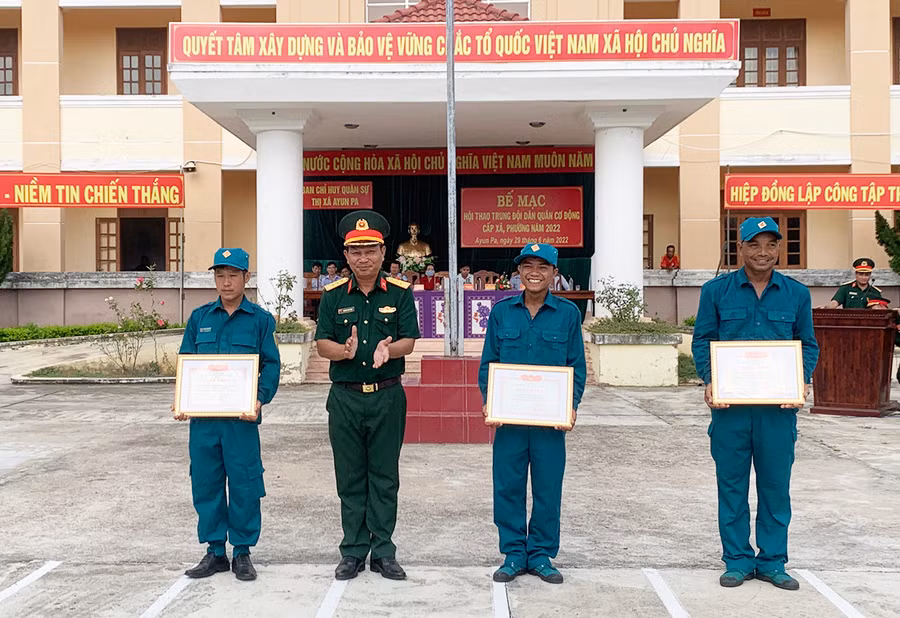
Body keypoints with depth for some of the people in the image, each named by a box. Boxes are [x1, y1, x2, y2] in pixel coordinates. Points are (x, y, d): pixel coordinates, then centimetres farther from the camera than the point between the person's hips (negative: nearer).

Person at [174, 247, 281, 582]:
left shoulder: (260, 319, 2)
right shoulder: (200, 317, 10)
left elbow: (271, 364, 0)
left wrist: (260, 399, -16)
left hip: (241, 416, -3)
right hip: (202, 416, 3)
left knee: (244, 483, 1)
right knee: (205, 482, 8)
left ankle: (242, 552, 17)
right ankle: (214, 550, 23)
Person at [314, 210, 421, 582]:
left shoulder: (399, 293, 1)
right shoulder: (333, 295, 4)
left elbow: (408, 341, -4)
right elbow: (322, 344, -1)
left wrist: (388, 350, -26)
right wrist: (345, 351, -23)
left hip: (387, 396, -1)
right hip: (345, 397, 1)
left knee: (384, 477, 7)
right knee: (350, 478, 8)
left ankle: (383, 551, 17)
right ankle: (353, 552, 19)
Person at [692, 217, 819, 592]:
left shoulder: (796, 294, 7)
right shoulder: (716, 291, 2)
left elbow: (807, 344, 12)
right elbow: (702, 340, 4)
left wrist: (803, 379, -6)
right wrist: (709, 381, -10)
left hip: (779, 406, 1)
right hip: (729, 405, -1)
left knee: (776, 485, 8)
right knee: (732, 486, 7)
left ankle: (772, 561, 22)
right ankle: (737, 560, 20)